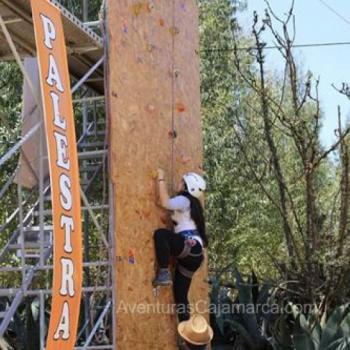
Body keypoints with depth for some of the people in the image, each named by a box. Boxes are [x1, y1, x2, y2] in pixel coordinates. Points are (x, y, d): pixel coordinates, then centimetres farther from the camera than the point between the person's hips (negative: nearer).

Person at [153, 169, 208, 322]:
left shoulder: (184, 200, 0)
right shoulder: (192, 203, 26)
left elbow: (165, 202, -13)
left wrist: (161, 179, -4)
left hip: (190, 247, -9)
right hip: (191, 254, 9)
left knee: (160, 234, -24)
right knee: (180, 295, 8)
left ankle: (164, 274, -23)